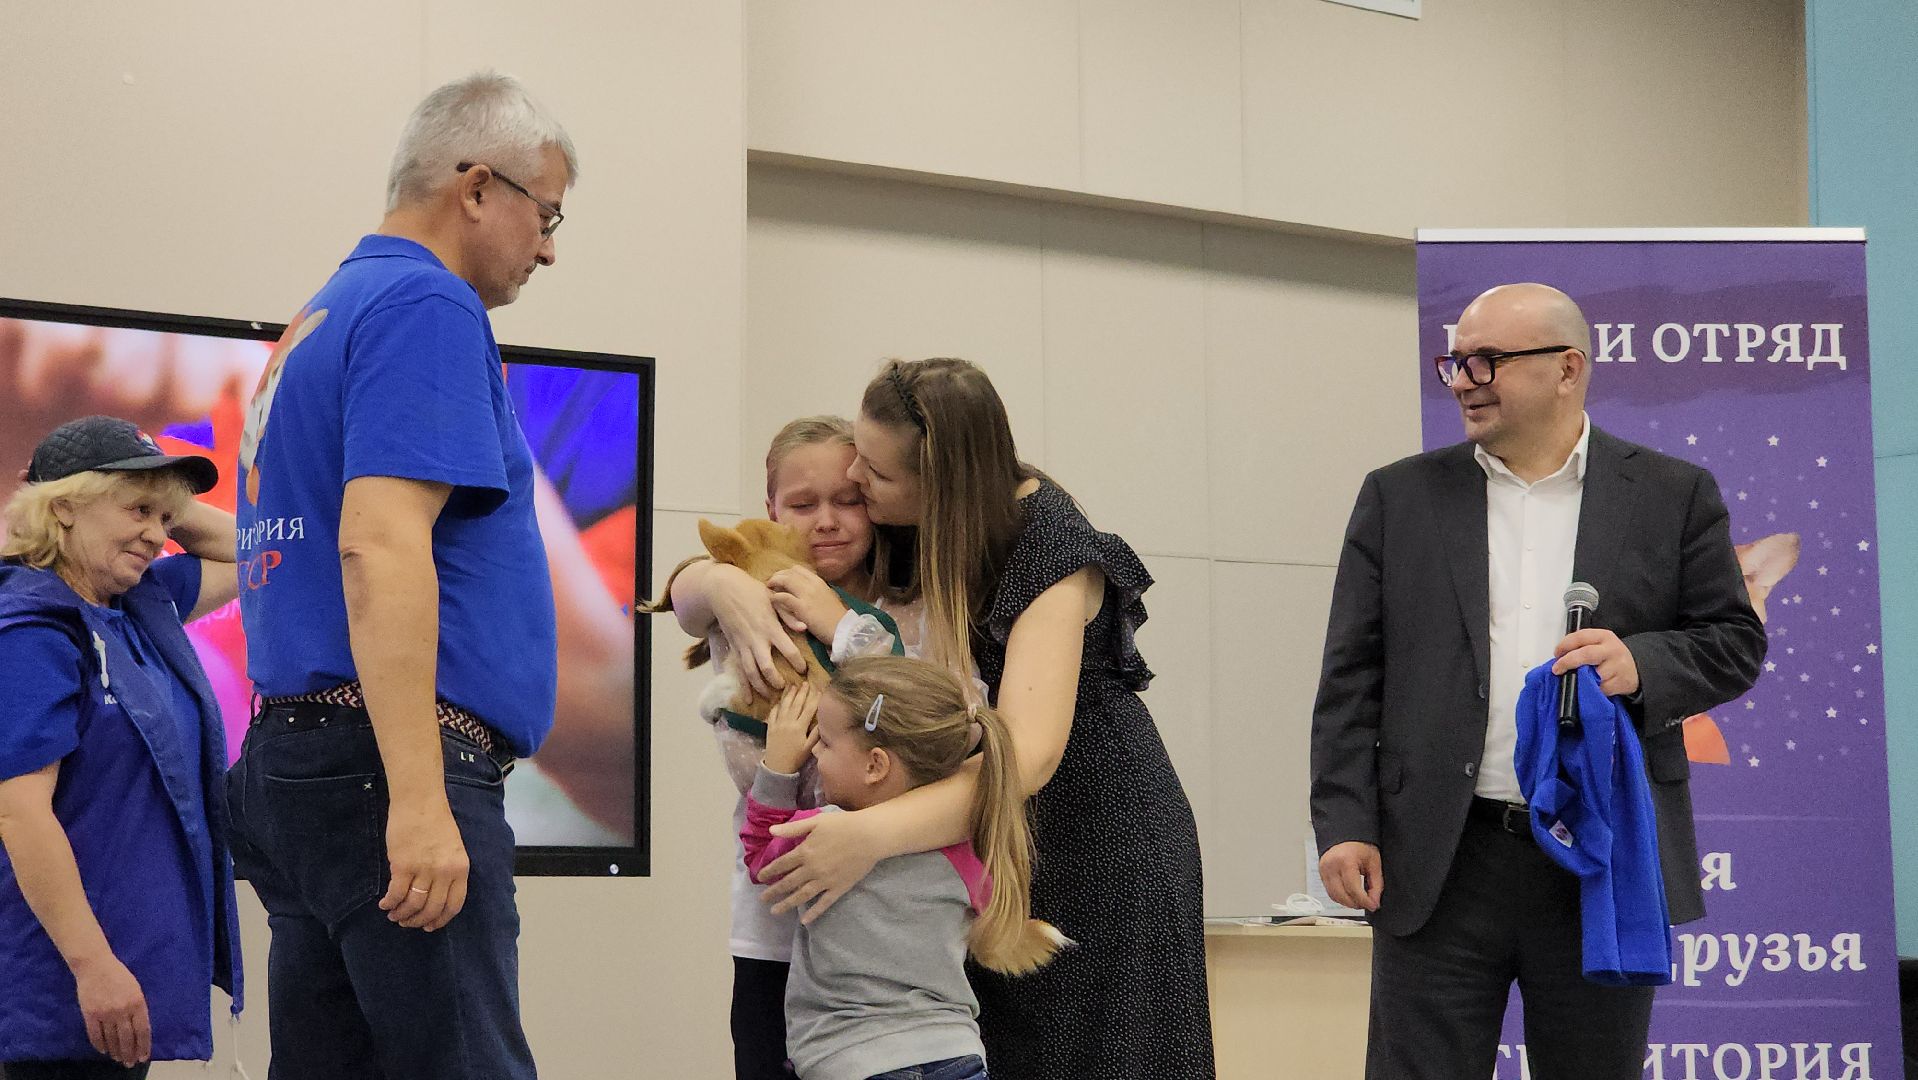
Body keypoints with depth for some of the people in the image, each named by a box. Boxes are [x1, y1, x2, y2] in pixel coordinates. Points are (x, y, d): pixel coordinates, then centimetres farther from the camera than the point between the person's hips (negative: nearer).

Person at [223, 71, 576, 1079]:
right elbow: (380, 546, -20)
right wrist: (418, 799, -26)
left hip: (291, 750, 10)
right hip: (388, 764, -10)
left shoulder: (312, 324, 23)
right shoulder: (429, 309, -7)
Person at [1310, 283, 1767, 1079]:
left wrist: (1642, 663, -15)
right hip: (1440, 866, 0)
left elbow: (1734, 641, 6)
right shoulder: (1399, 498, 8)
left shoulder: (1674, 496, 6)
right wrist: (1344, 825, -4)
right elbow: (1351, 678, 5)